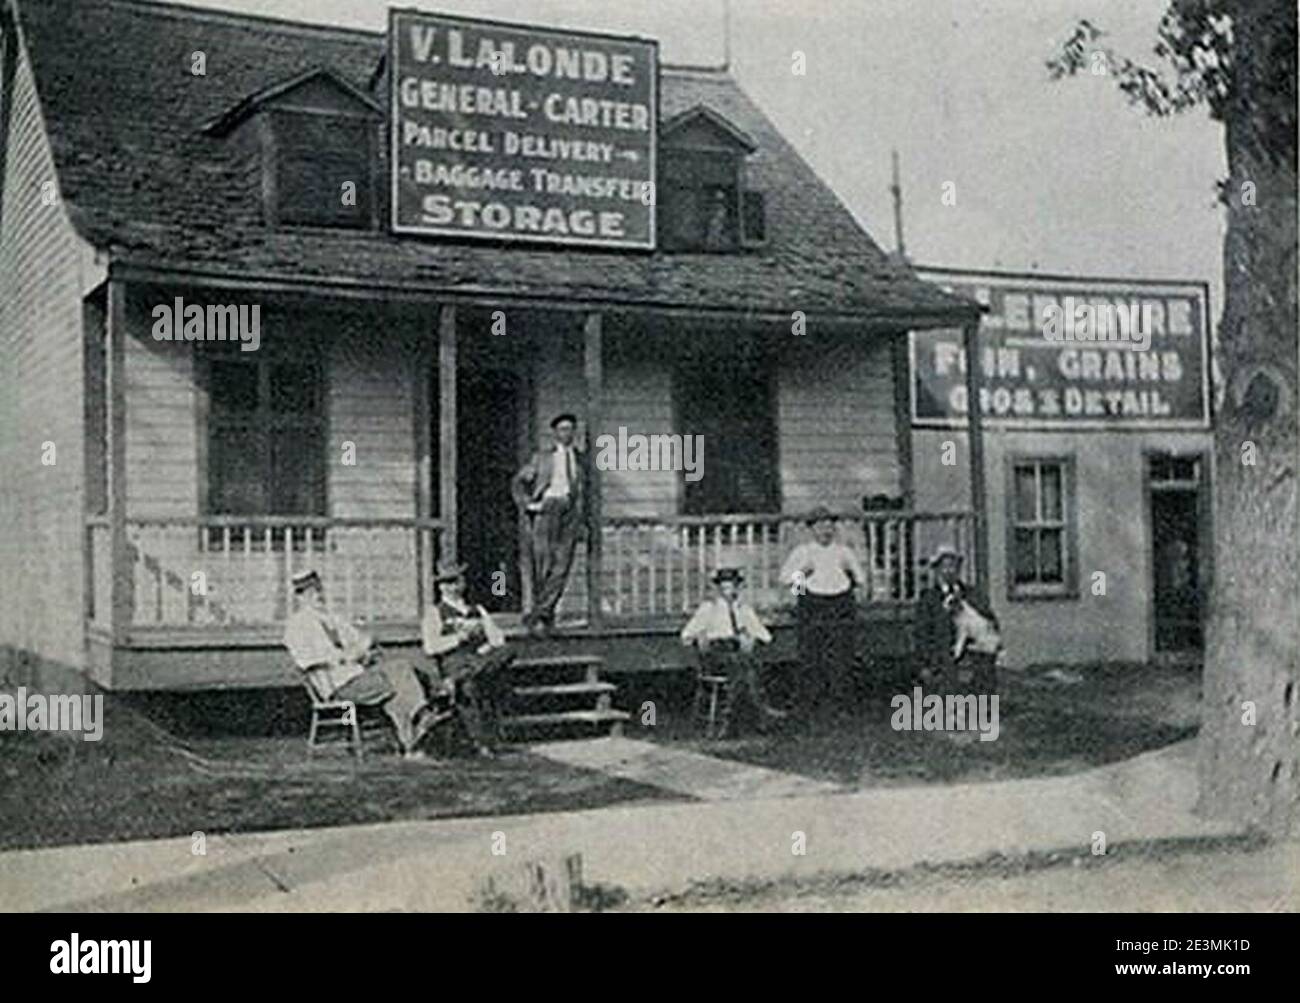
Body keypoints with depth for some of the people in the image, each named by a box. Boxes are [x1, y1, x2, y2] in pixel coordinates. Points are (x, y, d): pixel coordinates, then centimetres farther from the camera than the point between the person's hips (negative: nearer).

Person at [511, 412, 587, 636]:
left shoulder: (580, 459, 18)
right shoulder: (542, 458, 11)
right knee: (543, 565, -8)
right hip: (546, 508, -2)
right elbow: (518, 482, 12)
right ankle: (545, 617, -2)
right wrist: (527, 504, -2)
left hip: (570, 511, 2)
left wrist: (581, 520, 11)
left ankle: (537, 615, -5)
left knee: (562, 565, -9)